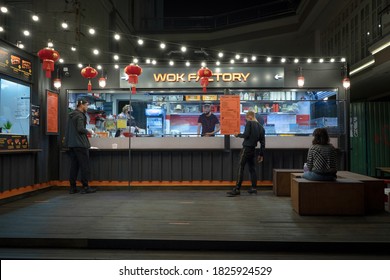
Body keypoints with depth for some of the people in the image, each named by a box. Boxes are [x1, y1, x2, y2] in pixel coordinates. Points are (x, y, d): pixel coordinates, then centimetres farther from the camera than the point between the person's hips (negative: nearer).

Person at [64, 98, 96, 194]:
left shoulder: (71, 115, 16)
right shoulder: (80, 115, -12)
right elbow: (80, 129, -21)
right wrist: (88, 131, -5)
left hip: (71, 144, 9)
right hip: (80, 144, -9)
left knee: (74, 166, 11)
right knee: (84, 166, -2)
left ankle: (73, 187, 13)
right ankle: (85, 187, 0)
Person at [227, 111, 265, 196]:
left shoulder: (249, 123, -6)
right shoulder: (261, 127, 14)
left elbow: (246, 135, -17)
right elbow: (263, 143, 13)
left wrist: (238, 135, 2)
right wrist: (261, 154, 16)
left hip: (246, 148, -7)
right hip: (253, 150, 7)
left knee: (240, 169, -8)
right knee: (252, 169, 14)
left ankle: (237, 189, -10)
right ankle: (253, 188, 15)